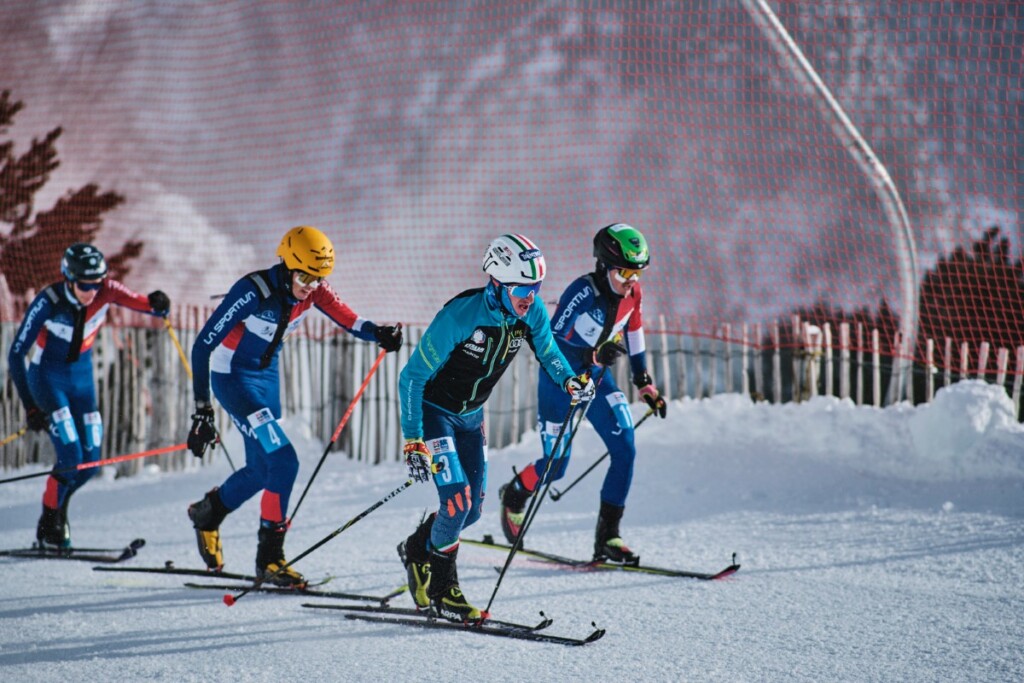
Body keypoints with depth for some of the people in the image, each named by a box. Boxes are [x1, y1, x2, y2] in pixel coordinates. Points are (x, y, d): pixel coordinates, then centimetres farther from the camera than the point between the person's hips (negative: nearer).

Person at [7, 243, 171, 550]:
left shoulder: (105, 291, -16)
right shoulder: (48, 302, -26)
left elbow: (139, 302, -26)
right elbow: (16, 354, -21)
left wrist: (157, 304, -51)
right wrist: (30, 407, -23)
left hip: (82, 375, 5)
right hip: (47, 377, -4)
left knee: (91, 459, 1)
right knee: (71, 457, -16)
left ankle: (57, 502, 30)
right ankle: (49, 526, 3)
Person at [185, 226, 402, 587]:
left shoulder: (313, 290, -11)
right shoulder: (254, 291, -29)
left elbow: (348, 320, -20)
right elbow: (203, 345, -26)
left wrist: (378, 334, -43)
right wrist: (202, 411, -28)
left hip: (267, 376, 7)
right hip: (232, 377, -7)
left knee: (263, 469, 17)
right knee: (283, 461, -18)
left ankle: (207, 512, 45)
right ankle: (269, 558, -8)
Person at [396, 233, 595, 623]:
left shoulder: (531, 312, -15)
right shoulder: (461, 315, -31)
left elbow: (547, 350, 7)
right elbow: (411, 376, -25)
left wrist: (569, 381, -16)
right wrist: (412, 442, -29)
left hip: (471, 415, 6)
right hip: (433, 411, -6)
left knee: (472, 510, 5)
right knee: (457, 502, -16)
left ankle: (417, 550, 32)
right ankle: (442, 590, 6)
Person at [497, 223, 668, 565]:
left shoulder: (632, 293, -5)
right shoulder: (582, 292, -25)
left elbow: (633, 334, 13)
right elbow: (549, 341, -26)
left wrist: (645, 384, 16)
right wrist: (592, 355, -39)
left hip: (598, 377, 6)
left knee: (625, 451, -10)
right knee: (556, 465, 1)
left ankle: (607, 537, -2)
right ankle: (514, 496, 36)